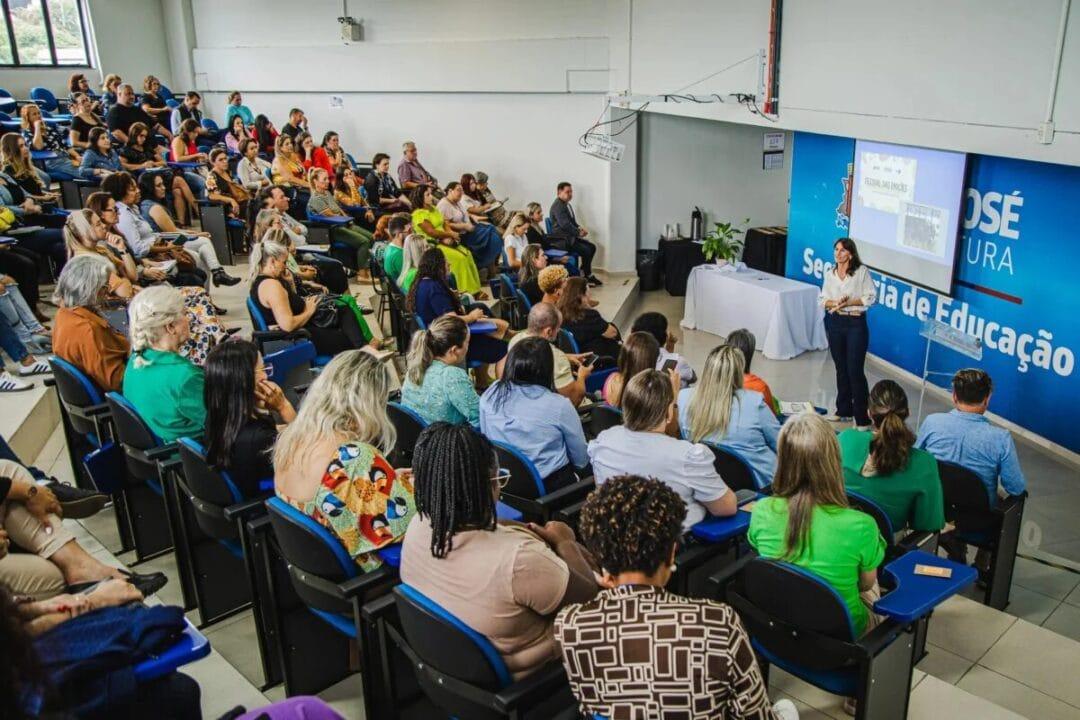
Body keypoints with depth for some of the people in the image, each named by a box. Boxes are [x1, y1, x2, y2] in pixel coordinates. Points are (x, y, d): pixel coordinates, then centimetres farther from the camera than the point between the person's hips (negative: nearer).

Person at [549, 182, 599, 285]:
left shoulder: (567, 205, 14)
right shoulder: (557, 206, -17)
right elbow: (565, 224, -26)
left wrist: (579, 228, 1)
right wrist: (578, 233, -18)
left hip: (570, 237, 10)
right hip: (562, 240, -10)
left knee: (592, 247, 3)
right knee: (586, 250, -18)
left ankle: (583, 272, 9)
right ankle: (588, 276, -3)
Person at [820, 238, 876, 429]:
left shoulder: (862, 271, -7)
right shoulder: (830, 273, 6)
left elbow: (871, 297, -7)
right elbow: (822, 299, 6)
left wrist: (849, 302, -16)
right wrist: (835, 303, -13)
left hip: (856, 323, -5)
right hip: (834, 322, 5)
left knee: (855, 370, -7)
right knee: (841, 368, 13)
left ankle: (863, 418, -1)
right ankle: (844, 411, 26)